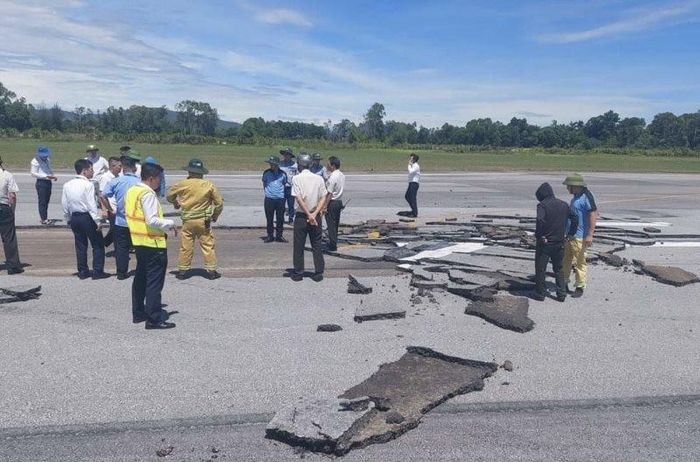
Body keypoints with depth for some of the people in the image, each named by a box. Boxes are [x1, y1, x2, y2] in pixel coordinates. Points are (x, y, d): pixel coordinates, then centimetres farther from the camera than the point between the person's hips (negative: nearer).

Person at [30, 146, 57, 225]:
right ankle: (43, 219, -5)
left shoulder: (48, 160, 15)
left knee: (47, 200, 11)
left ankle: (45, 217, 18)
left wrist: (53, 176, 6)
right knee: (42, 201, -7)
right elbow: (33, 173, -11)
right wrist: (46, 176, -19)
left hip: (49, 182, 7)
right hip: (41, 182, -7)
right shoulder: (35, 161, -7)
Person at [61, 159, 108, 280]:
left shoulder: (67, 185, 6)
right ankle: (97, 271, 1)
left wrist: (68, 219, 19)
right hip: (87, 217, -7)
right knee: (98, 245, 3)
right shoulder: (88, 184, -14)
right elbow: (92, 205, -17)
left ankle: (82, 271, 18)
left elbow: (65, 204, 9)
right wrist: (97, 221, -14)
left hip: (74, 217, 7)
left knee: (80, 245, 14)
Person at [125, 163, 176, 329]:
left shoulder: (131, 191, 10)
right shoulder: (148, 194, -18)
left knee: (140, 278, 19)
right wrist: (170, 223, -11)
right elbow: (152, 221, -26)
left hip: (139, 241, 10)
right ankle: (154, 319, 0)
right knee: (154, 282, -4)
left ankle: (138, 313, 29)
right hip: (153, 243, -10)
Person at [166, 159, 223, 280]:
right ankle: (211, 270, 8)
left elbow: (169, 196, 9)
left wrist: (175, 203, 30)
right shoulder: (209, 185, -3)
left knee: (185, 246, 8)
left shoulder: (183, 184, -4)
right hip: (204, 220, 0)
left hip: (187, 220, 0)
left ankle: (182, 270, 14)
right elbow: (219, 202, 1)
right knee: (208, 245, 6)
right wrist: (215, 215, 17)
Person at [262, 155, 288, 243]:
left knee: (280, 218, 5)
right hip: (269, 199, -1)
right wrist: (267, 191, 12)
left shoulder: (282, 174, 1)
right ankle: (270, 236, 13)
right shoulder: (266, 173, 0)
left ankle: (279, 235, 16)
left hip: (280, 199, 1)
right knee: (269, 218, 4)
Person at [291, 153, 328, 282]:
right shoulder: (319, 178, 3)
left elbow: (299, 198, -16)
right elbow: (323, 198, -4)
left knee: (299, 246, 8)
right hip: (315, 216, 3)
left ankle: (298, 274, 14)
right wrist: (314, 214, -10)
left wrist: (308, 215, -14)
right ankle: (319, 273, 11)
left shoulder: (296, 178, -7)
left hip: (301, 216, -3)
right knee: (317, 246, 10)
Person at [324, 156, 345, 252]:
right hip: (339, 201, 9)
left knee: (331, 224, -1)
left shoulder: (332, 177, -20)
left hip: (332, 203, -9)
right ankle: (334, 242, 29)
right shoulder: (341, 175, 7)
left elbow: (329, 194, -21)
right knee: (336, 223, 17)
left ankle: (332, 245, 3)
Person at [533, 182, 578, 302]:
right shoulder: (564, 205, 7)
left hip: (545, 242, -6)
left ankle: (540, 294, 13)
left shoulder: (542, 205, -13)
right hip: (560, 243, 6)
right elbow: (575, 219, 11)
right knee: (558, 269, 18)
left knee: (540, 269, 7)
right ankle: (561, 294, 17)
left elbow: (540, 220, -29)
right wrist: (570, 234, 15)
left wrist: (539, 235, -17)